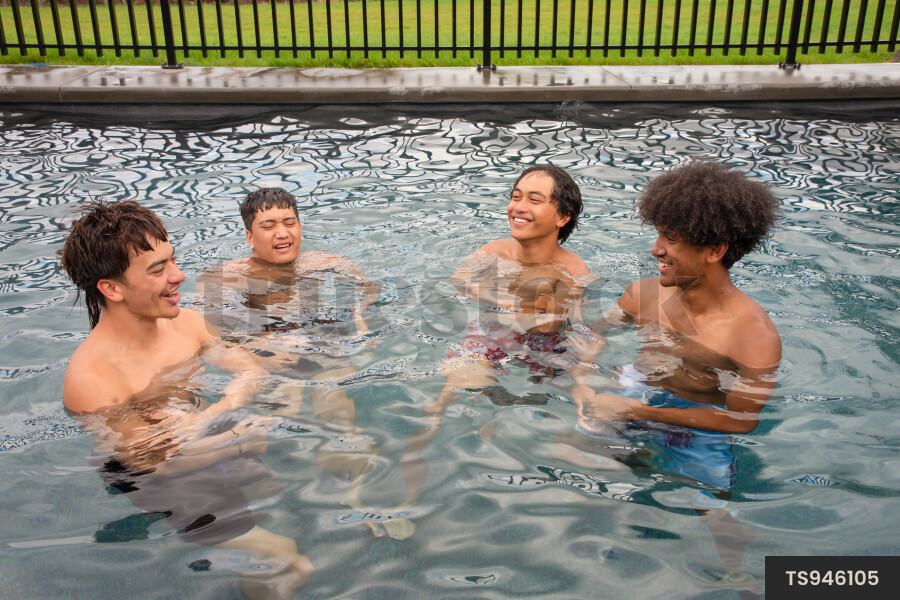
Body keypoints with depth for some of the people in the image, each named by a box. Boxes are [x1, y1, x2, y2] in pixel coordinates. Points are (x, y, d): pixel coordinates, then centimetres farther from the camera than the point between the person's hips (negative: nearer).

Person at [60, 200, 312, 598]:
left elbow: (250, 372, -2)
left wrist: (204, 418, -22)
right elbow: (155, 461, -21)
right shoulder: (90, 378, -27)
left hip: (206, 436, 7)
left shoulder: (184, 322, -8)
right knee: (291, 561, -14)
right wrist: (245, 436, -17)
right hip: (162, 486, -7)